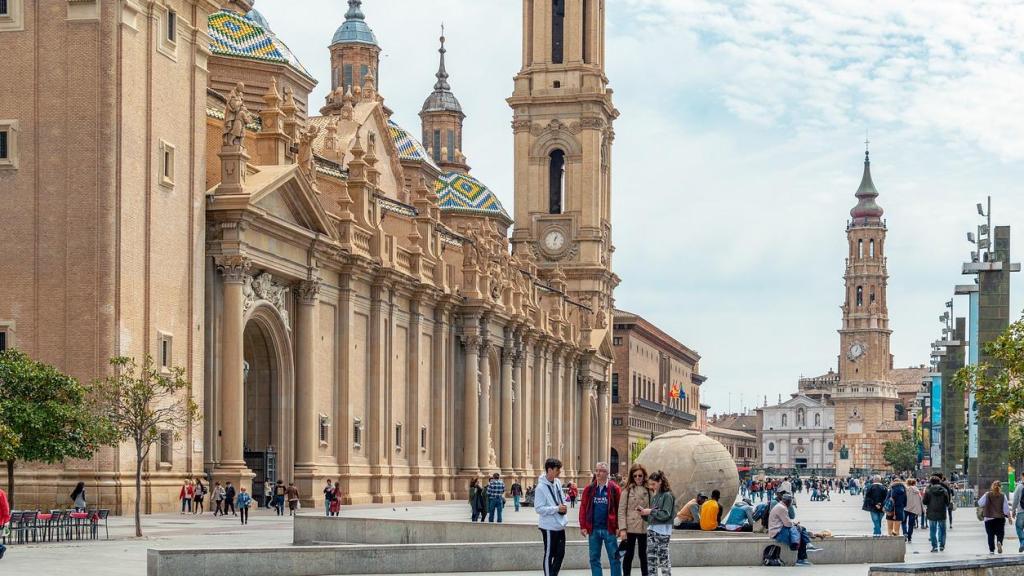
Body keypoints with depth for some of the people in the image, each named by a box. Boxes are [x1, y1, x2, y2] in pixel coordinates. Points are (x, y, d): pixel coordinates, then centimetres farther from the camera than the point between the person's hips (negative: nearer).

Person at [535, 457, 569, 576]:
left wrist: (564, 506, -2)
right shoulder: (541, 487, -18)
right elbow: (539, 508, -20)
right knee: (549, 555, 3)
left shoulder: (558, 482, 5)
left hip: (560, 525, 8)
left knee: (560, 554, 12)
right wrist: (557, 509, -22)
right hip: (549, 526, -8)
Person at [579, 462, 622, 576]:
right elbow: (583, 507, 4)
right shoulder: (589, 488, 4)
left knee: (614, 558, 2)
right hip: (593, 529, 3)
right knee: (594, 559, 9)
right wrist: (583, 526, -2)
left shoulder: (614, 488, -3)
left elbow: (619, 508, -4)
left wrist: (618, 527, -8)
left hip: (609, 529, -3)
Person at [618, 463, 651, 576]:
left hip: (644, 528, 2)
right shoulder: (628, 490, -2)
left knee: (643, 554, 10)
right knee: (629, 555, 4)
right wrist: (622, 529, -11)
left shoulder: (648, 491, 4)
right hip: (630, 528, -2)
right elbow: (621, 510, -4)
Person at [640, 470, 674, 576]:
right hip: (651, 529, 7)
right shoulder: (654, 497, 15)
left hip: (663, 530, -7)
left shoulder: (667, 496, -6)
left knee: (663, 556, -5)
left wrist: (651, 511, -14)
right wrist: (645, 513, 0)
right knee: (651, 557, 5)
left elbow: (665, 515, -13)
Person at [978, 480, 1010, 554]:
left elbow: (980, 504, -4)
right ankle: (999, 542, -19)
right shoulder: (1003, 496, -5)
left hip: (989, 518, 0)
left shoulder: (987, 495, -6)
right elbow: (1006, 508, -4)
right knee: (1000, 533, 10)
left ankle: (991, 550, 5)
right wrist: (1009, 516, 6)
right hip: (1000, 518, 0)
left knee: (990, 535, 7)